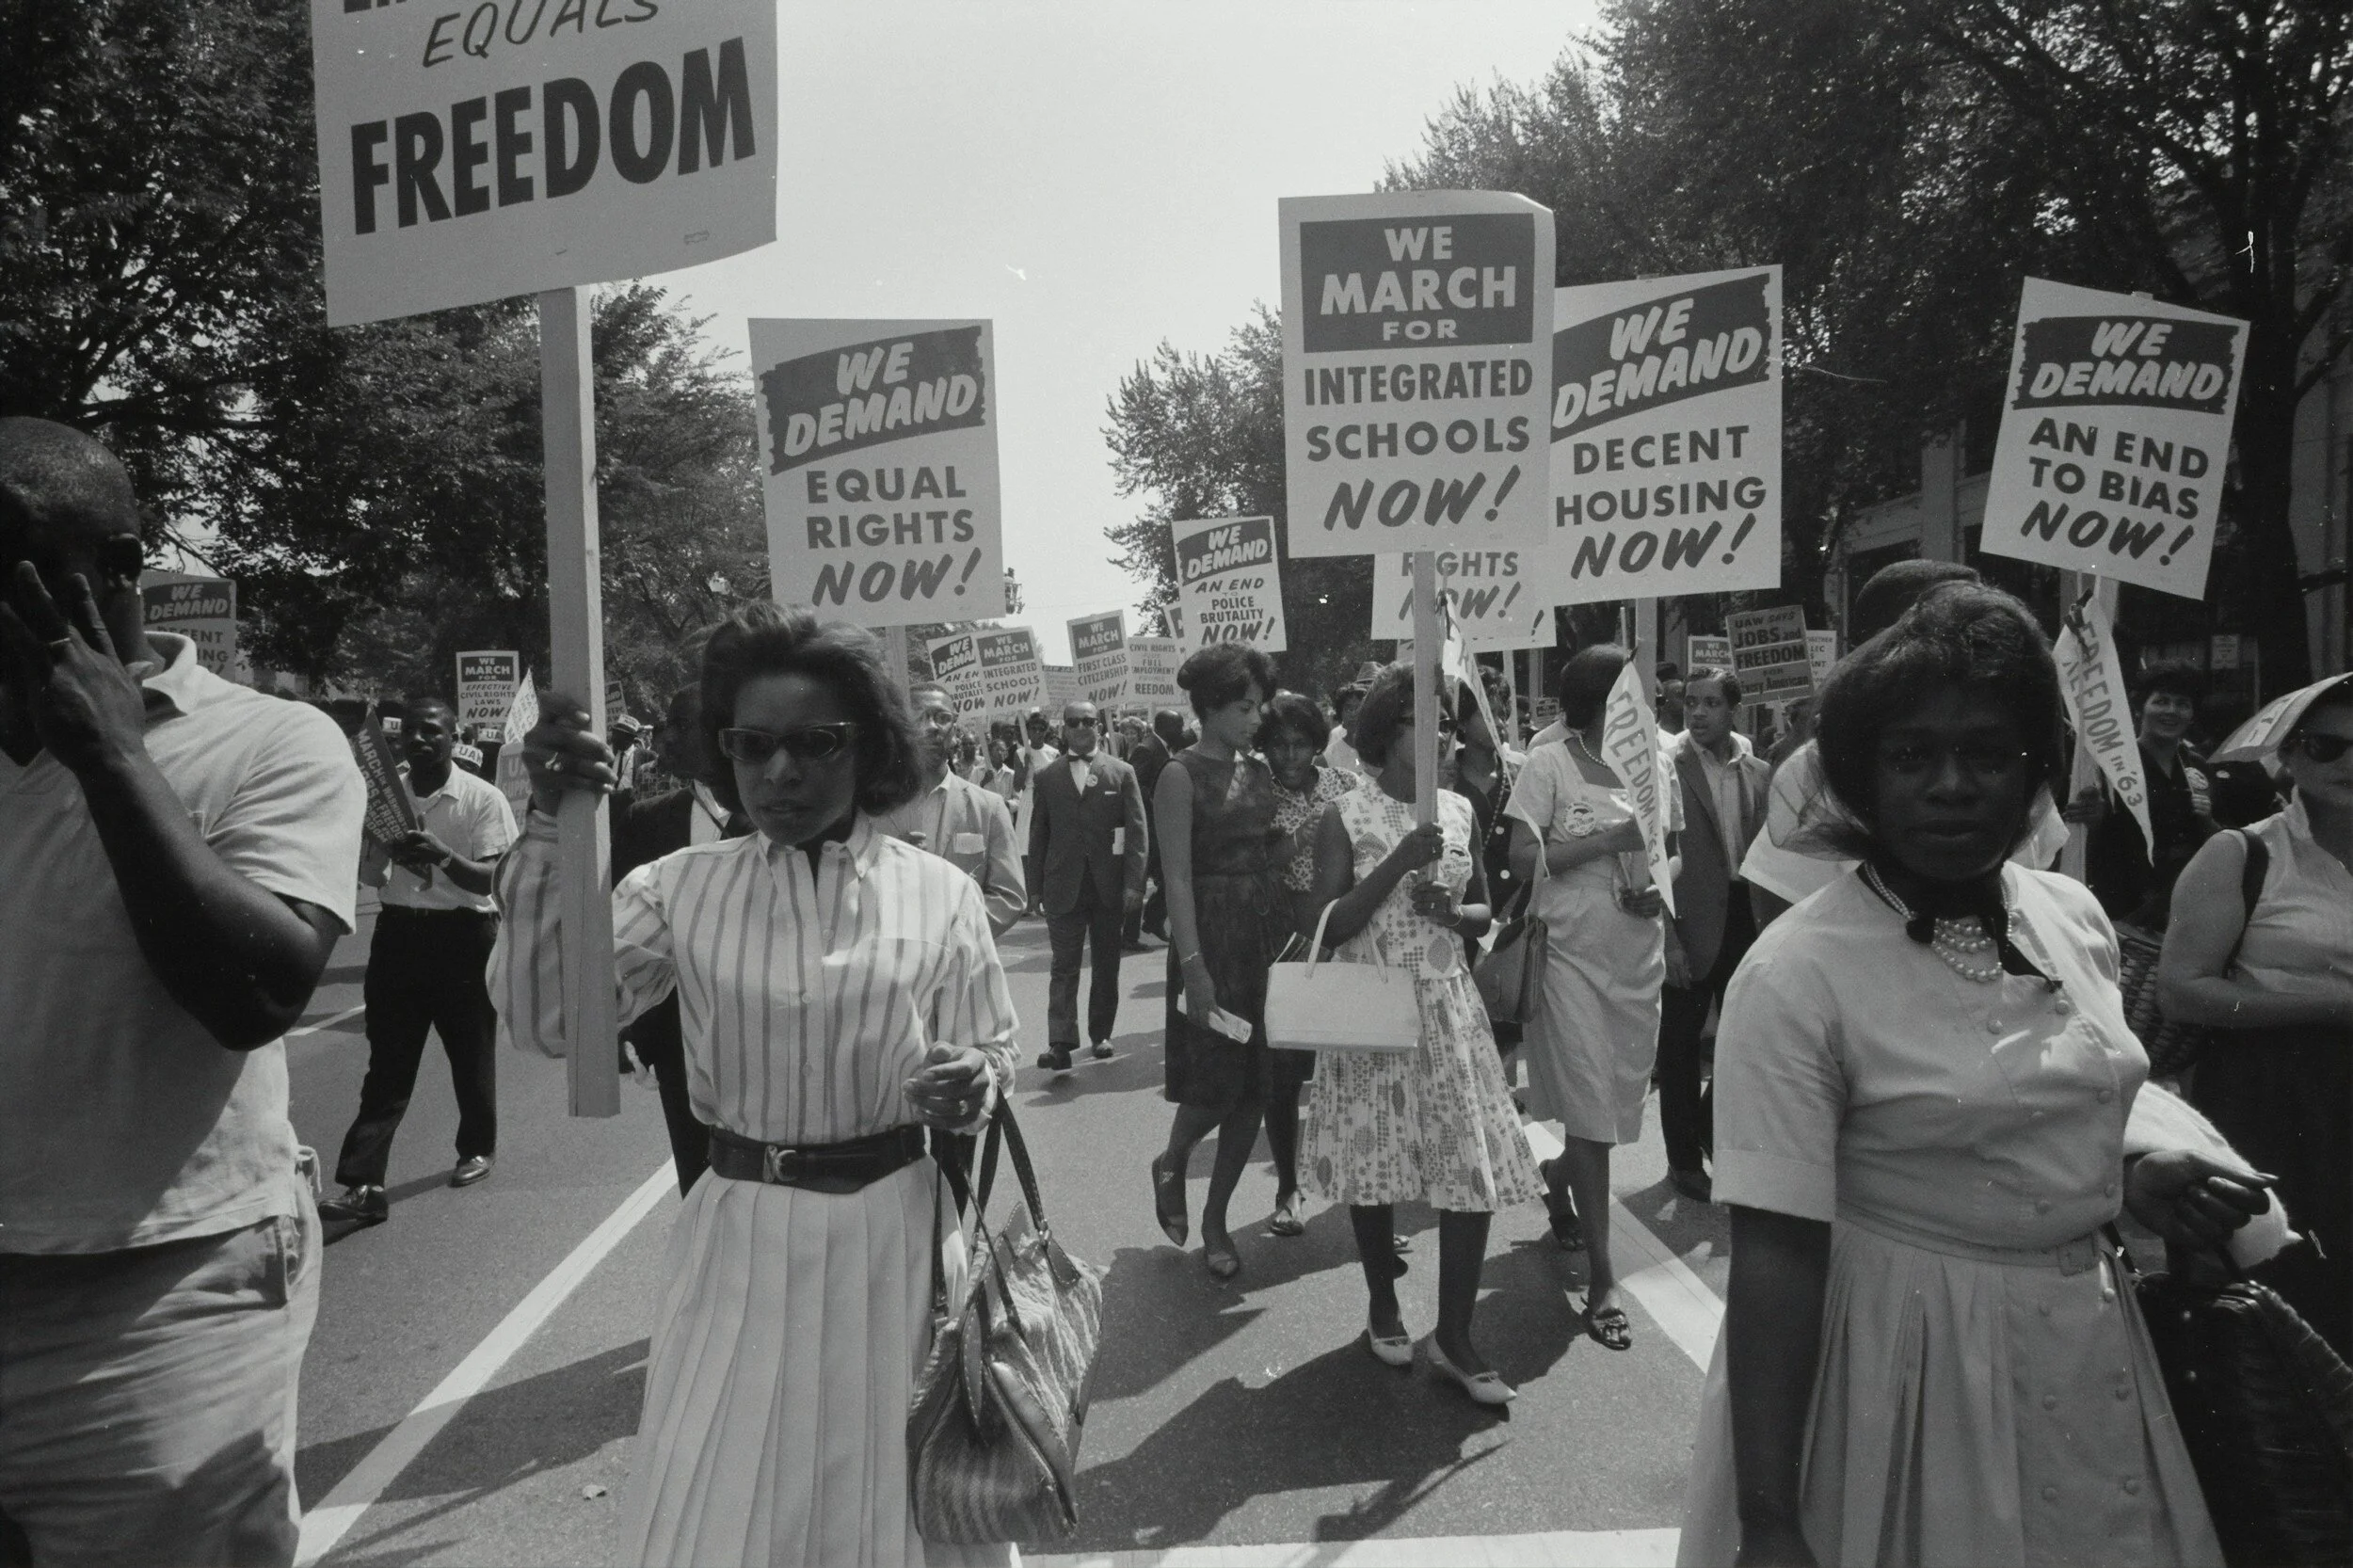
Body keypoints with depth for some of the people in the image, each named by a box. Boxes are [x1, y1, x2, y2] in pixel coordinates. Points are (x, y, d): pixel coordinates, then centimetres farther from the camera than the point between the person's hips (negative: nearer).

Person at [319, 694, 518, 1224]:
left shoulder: (482, 798, -7)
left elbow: (492, 879, -13)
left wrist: (443, 856, -31)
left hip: (463, 935, -3)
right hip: (399, 930, 3)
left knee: (470, 1052, 11)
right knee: (387, 1064, 0)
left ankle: (477, 1148, 33)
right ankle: (364, 1185, -3)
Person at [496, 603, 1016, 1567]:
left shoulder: (939, 893, -4)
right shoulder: (682, 888, -2)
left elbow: (994, 1056, 3)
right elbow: (544, 1019, -12)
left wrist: (973, 1085, -21)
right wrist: (548, 827, -18)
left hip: (892, 1234, 0)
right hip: (741, 1238, 1)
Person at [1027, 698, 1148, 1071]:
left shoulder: (1122, 773, 3)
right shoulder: (1047, 778, 6)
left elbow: (1136, 831, -1)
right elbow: (1038, 836, 7)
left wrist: (1134, 884, -9)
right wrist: (1037, 886, 2)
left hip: (1109, 886, 0)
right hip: (1064, 887, 0)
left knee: (1107, 965, 10)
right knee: (1064, 966, -4)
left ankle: (1101, 1034, 22)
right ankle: (1060, 1043, -8)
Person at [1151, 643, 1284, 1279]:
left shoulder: (1259, 771, 10)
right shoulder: (1182, 774, -8)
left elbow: (1271, 858, 12)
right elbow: (1177, 876, -13)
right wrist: (1193, 964, -19)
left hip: (1268, 933, 6)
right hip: (1213, 936, -6)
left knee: (1254, 1086, 7)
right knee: (1217, 1082, -3)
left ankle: (1215, 1221, 20)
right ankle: (1170, 1164, 29)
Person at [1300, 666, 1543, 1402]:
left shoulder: (1458, 810, 5)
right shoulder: (1345, 815, -7)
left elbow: (1484, 910, 14)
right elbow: (1323, 926, -12)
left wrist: (1453, 911, -9)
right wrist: (1398, 864, -21)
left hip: (1448, 1008, 3)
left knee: (1475, 1169, -1)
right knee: (1376, 1162, 9)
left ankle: (1453, 1337, 13)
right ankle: (1383, 1307, 32)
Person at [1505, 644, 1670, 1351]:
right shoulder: (1549, 764, -7)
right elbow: (1523, 858, -13)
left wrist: (1661, 889, -5)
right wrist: (1609, 838, -19)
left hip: (1638, 958, 5)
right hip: (1572, 955, -5)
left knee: (1618, 1102, 15)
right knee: (1591, 1114, -3)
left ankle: (1558, 1185, 45)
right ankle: (1601, 1280, 5)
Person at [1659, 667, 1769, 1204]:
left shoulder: (1758, 772, 7)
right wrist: (1668, 939, -16)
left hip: (1745, 918, 5)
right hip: (1692, 923, -5)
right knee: (1680, 1043, 7)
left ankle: (1711, 1127, 37)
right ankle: (1683, 1157, 21)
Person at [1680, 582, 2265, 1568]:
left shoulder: (2075, 916, -1)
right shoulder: (1796, 975, -22)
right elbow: (1774, 1255, -23)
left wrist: (2134, 1182, -3)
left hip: (2087, 1347, 6)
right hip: (1909, 1362, -6)